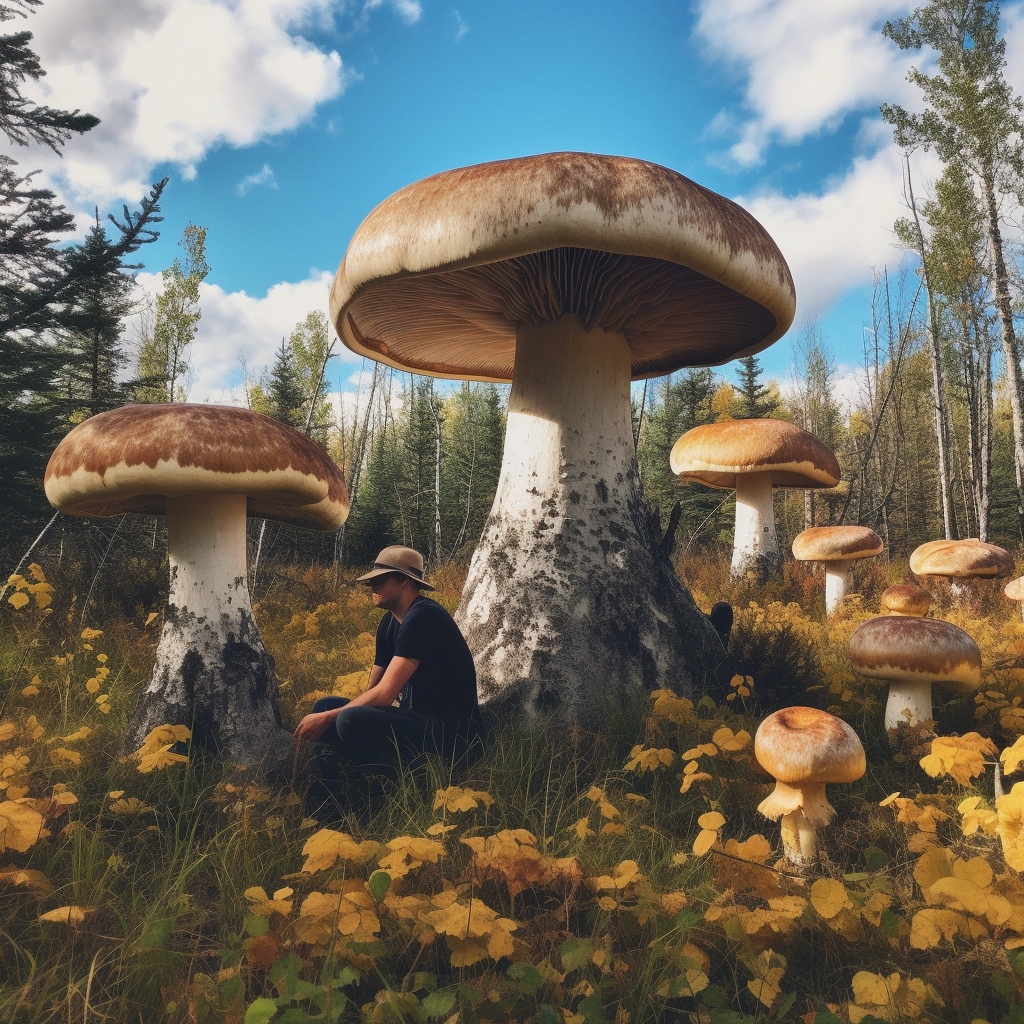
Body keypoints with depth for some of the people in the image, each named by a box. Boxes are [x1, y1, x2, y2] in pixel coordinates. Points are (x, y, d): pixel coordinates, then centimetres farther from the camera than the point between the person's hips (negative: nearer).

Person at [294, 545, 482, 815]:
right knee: (324, 706, 6)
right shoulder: (389, 622, 11)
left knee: (351, 720, -29)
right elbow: (372, 690, 13)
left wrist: (328, 718, -12)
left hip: (451, 731, -10)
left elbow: (385, 694, -21)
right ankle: (326, 803, 2)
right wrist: (325, 716, -2)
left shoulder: (423, 616, -18)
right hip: (417, 719, 10)